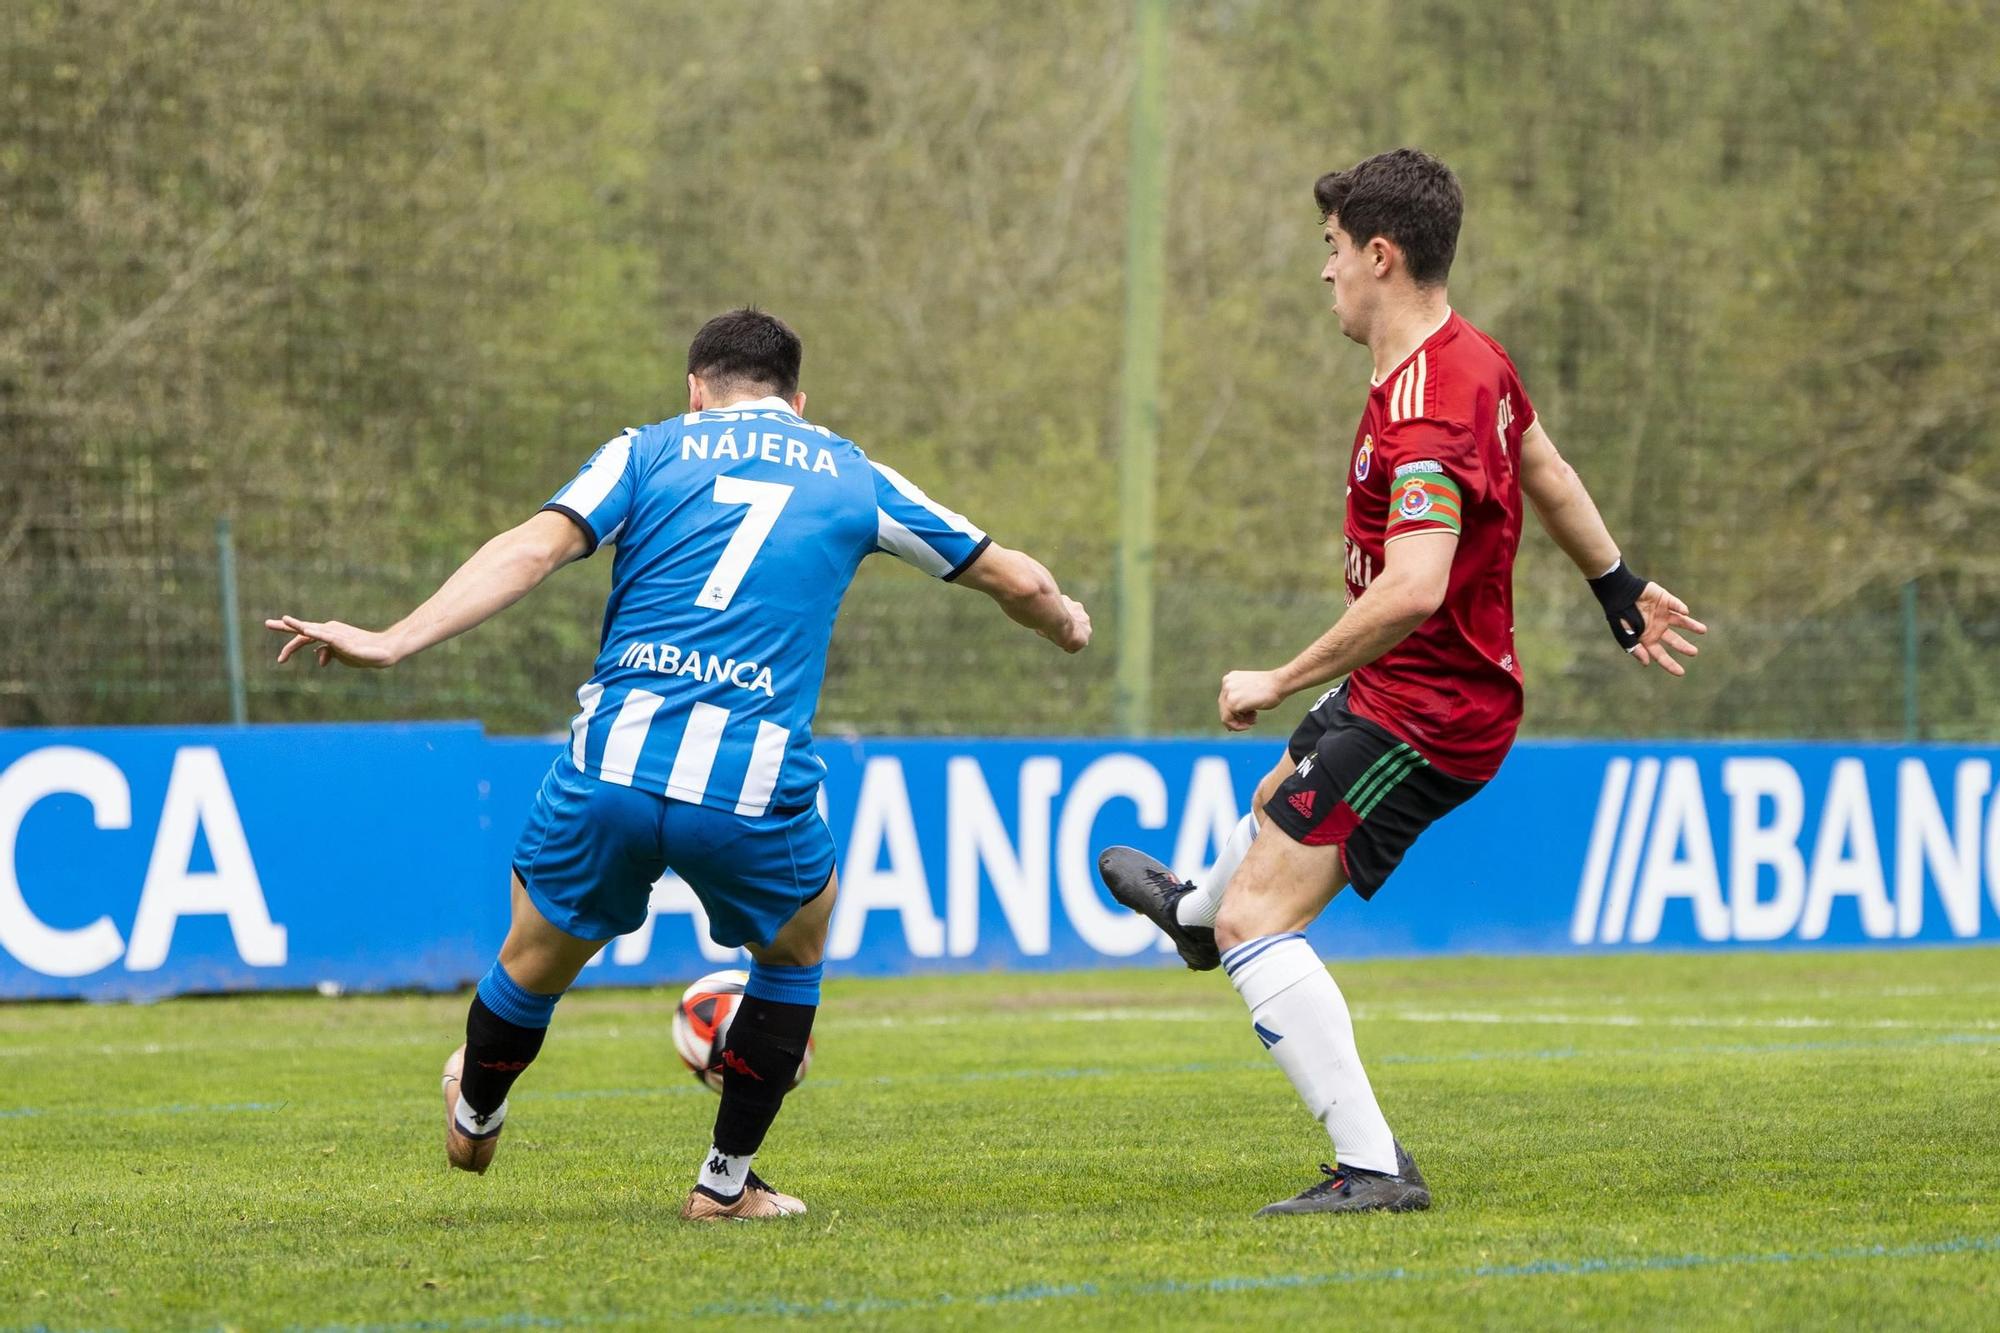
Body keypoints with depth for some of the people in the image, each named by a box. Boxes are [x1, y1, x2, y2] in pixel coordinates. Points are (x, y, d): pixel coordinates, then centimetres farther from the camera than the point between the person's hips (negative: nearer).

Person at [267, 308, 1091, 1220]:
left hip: (610, 768, 0)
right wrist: (1067, 627, 53)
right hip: (753, 794, 0)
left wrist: (391, 642, -8)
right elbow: (1015, 579, 30)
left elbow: (534, 548, -3)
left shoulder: (649, 451, 15)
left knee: (535, 964, 25)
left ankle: (472, 1122, 49)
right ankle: (727, 1181, 32)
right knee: (796, 941, 30)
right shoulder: (852, 478, 19)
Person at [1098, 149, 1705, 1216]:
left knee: (1257, 923, -14)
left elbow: (1412, 591, -39)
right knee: (1284, 794, 38)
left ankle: (1372, 1167, -17)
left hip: (1420, 714, -10)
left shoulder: (1421, 417, -31)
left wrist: (1280, 682, -30)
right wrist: (1620, 592, 33)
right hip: (1447, 691, 10)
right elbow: (1548, 475, 18)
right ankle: (1196, 914, 71)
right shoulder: (1473, 358, 2)